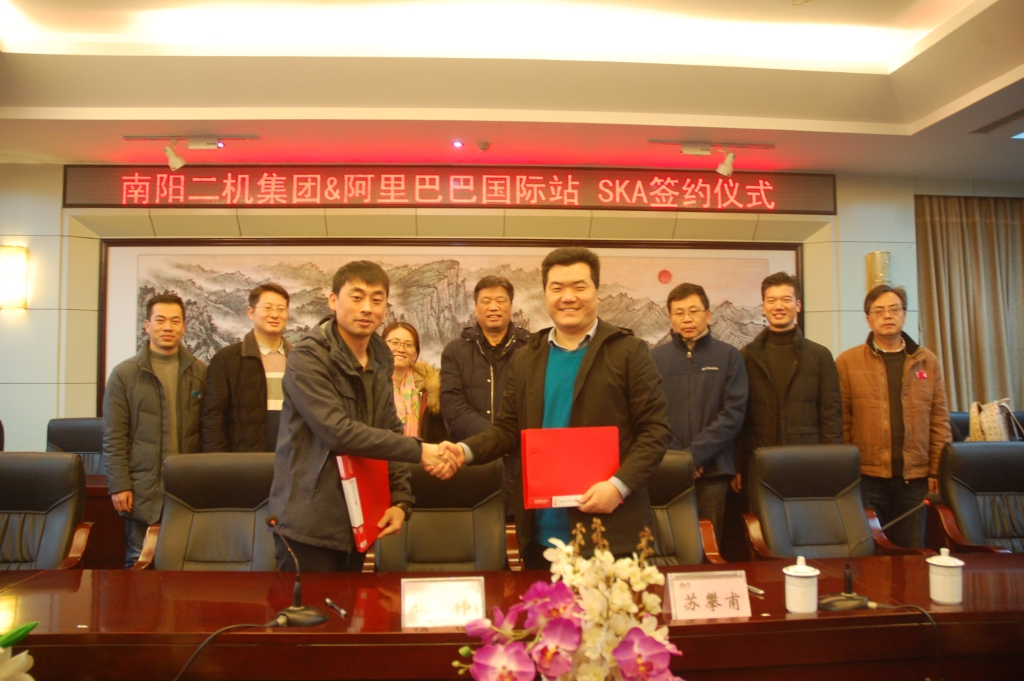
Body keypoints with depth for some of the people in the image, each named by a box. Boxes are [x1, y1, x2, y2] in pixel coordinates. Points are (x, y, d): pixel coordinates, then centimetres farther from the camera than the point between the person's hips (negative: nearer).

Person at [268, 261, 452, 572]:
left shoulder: (381, 360, 9)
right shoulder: (308, 356, -14)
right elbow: (338, 431, -24)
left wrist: (401, 500, -1)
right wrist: (419, 451, -22)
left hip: (356, 525, 6)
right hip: (309, 526, -6)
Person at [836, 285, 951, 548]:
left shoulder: (927, 361, 9)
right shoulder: (847, 362, 0)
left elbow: (939, 420, 8)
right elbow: (840, 422, -1)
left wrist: (937, 471, 2)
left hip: (915, 478, 3)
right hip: (866, 477, -2)